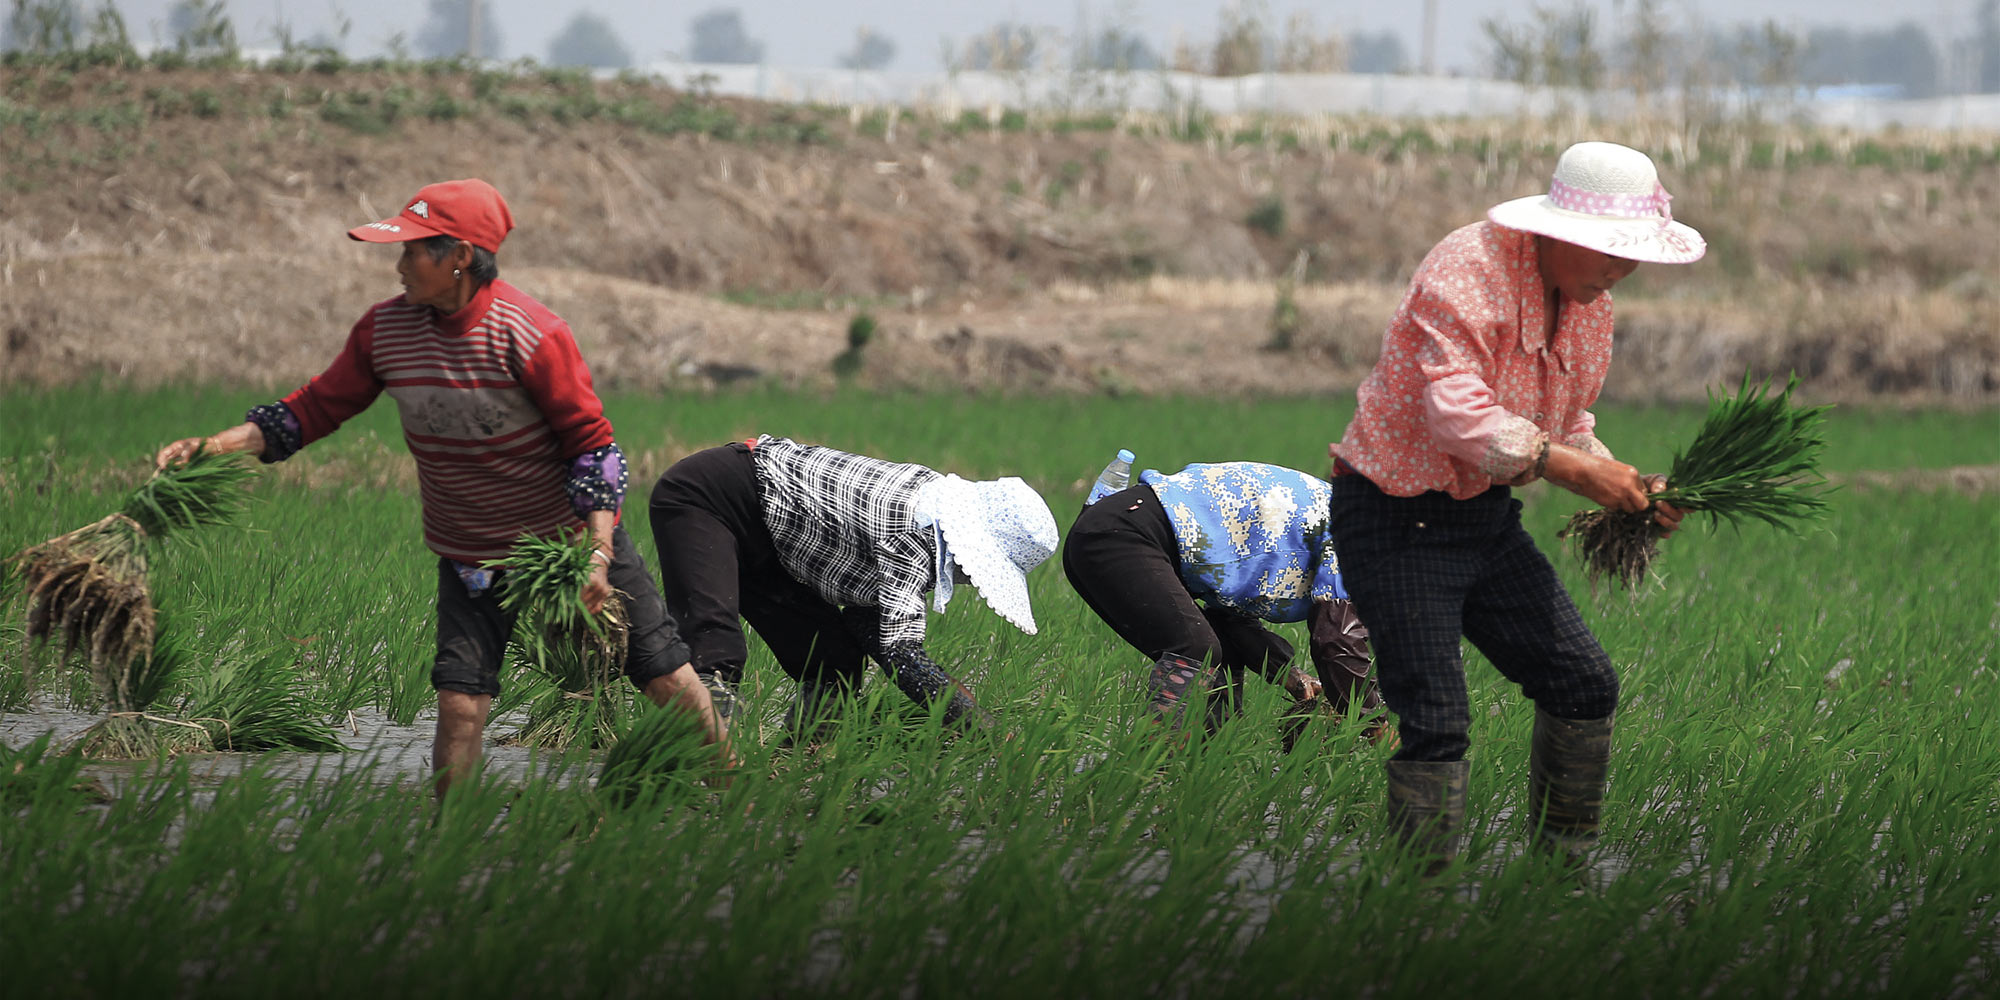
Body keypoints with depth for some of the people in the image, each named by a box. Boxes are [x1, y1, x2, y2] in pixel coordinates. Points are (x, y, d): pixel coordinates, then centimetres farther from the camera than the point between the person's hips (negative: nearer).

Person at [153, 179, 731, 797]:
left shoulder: (532, 334, -22)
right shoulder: (386, 329, -7)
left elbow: (590, 442, -17)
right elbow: (315, 408, 2)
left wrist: (597, 554, -25)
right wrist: (213, 445, -10)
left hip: (571, 535, -3)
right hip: (470, 556, 3)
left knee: (669, 682, -1)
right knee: (460, 706, -11)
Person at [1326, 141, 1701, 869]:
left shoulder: (1588, 300, 6)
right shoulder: (1464, 274, -22)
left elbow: (1566, 425, 15)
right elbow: (1457, 414, -34)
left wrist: (1631, 490, -3)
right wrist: (1570, 467, -37)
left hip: (1488, 520, 8)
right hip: (1399, 519, -8)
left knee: (1583, 684, 5)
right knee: (1435, 726, -14)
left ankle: (1562, 866, 18)